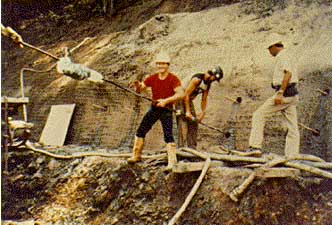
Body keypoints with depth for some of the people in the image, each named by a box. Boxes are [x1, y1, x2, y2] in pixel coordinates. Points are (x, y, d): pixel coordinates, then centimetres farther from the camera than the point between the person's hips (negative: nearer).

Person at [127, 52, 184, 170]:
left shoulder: (173, 79, -11)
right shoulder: (152, 78, 1)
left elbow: (181, 94, -21)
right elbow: (139, 90, 0)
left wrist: (166, 100, -28)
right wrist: (138, 86, -24)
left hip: (167, 109, -5)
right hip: (154, 108, 5)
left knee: (168, 136, -12)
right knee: (141, 131, 3)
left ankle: (172, 162, -6)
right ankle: (136, 156, 16)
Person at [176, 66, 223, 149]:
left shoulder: (208, 84, 2)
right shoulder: (197, 79, -25)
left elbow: (204, 100, 7)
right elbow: (186, 94, -26)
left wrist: (202, 112, -4)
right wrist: (187, 111, -25)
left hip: (189, 100, 9)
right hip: (181, 99, -9)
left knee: (194, 122, 4)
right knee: (183, 122, -16)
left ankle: (192, 147, 8)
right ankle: (182, 147, -18)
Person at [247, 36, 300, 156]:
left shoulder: (282, 56, -6)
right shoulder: (285, 57, 23)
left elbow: (288, 74, -20)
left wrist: (280, 93, -25)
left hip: (284, 93, -10)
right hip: (292, 94, 10)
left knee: (259, 115, -6)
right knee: (292, 127, 5)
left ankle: (255, 146, -9)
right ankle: (292, 156, 6)